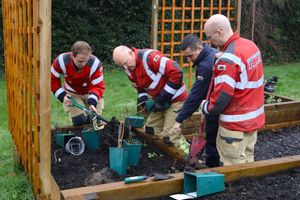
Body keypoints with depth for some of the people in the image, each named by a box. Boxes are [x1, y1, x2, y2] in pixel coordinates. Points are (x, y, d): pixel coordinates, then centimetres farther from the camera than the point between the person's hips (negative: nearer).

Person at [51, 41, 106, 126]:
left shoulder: (95, 63, -33)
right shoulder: (61, 61, -29)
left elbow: (98, 86, -28)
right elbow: (52, 79, -14)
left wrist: (92, 102, -44)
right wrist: (62, 96, -24)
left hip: (91, 92, 0)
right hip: (72, 93, 0)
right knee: (79, 120, -13)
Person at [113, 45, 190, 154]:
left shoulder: (149, 57, -26)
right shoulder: (129, 70, 1)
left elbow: (176, 72, -30)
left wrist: (163, 98, -24)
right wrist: (142, 98, -5)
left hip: (175, 98, -9)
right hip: (159, 100, 9)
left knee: (171, 134, -13)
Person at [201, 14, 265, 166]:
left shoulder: (228, 59, -23)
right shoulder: (250, 45, 4)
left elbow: (222, 96, -23)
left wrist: (206, 107, -4)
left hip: (236, 124, -9)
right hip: (253, 118, 9)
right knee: (247, 159, 20)